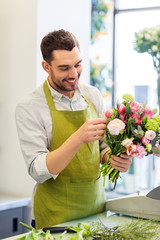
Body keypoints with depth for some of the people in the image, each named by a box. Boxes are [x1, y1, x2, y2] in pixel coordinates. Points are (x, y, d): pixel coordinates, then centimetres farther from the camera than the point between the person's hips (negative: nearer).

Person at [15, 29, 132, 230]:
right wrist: (78, 138, -31)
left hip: (95, 204, 5)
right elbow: (38, 171, -19)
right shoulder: (29, 107, -14)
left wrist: (113, 158, -10)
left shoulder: (93, 95, 2)